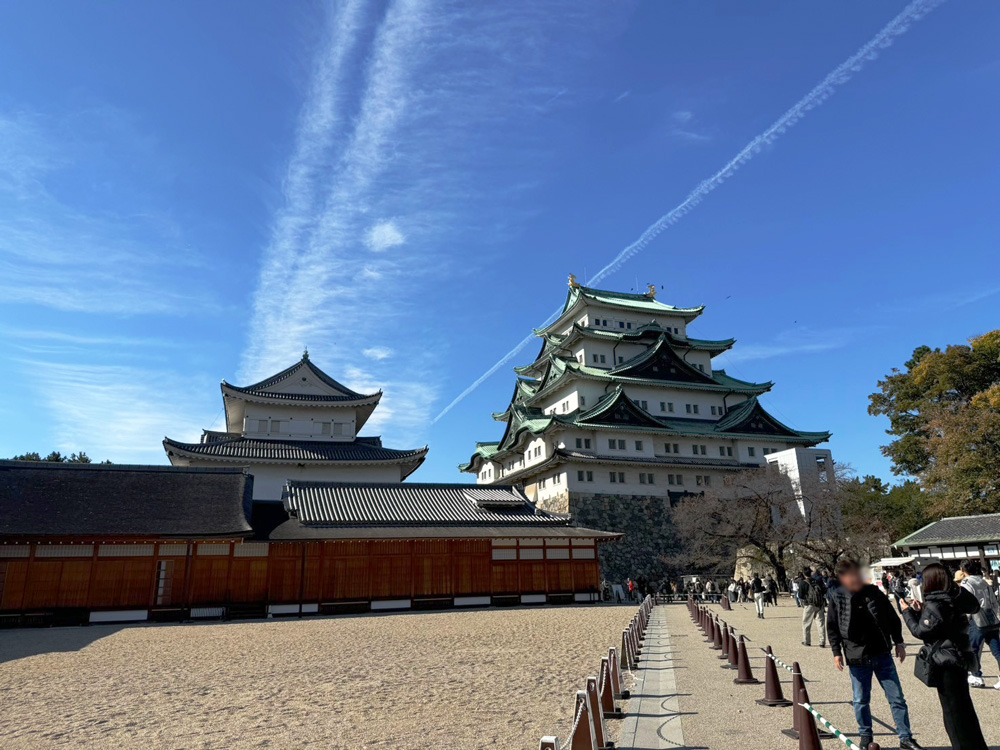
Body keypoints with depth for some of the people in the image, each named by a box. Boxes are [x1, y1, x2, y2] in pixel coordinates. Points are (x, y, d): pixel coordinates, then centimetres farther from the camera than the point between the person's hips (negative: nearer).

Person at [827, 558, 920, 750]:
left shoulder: (874, 592, -3)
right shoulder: (837, 597, -7)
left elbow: (892, 618, 8)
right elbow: (832, 627, 0)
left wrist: (898, 642, 6)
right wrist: (836, 652, -2)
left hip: (883, 654, 1)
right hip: (857, 658, -1)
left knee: (897, 698, 6)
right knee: (861, 700, 9)